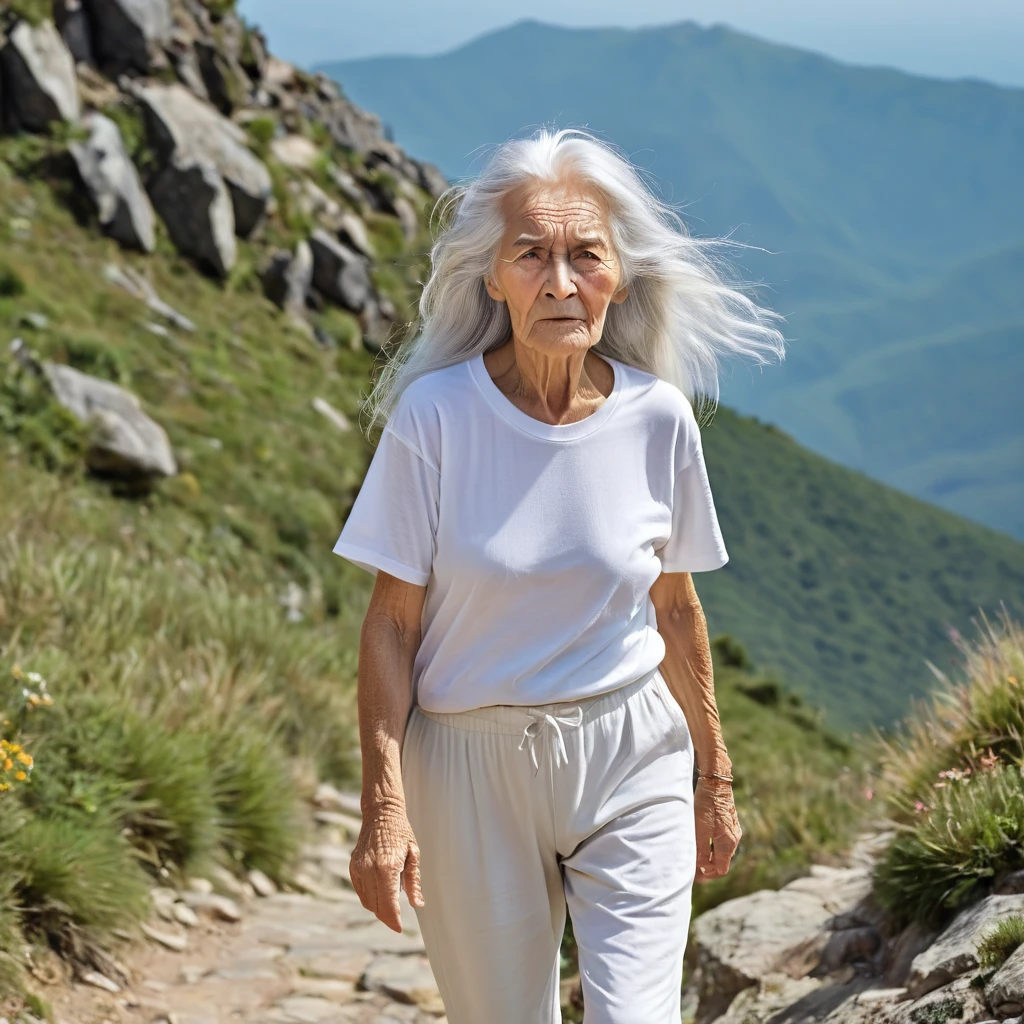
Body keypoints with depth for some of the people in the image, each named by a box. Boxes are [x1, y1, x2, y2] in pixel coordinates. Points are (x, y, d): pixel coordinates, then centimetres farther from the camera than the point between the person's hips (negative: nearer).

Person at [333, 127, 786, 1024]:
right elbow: (392, 623, -8)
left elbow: (674, 606, 8)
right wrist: (385, 806, -13)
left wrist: (715, 781, 14)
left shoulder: (657, 419, -5)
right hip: (471, 771, -1)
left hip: (630, 764, 1)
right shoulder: (435, 416, -12)